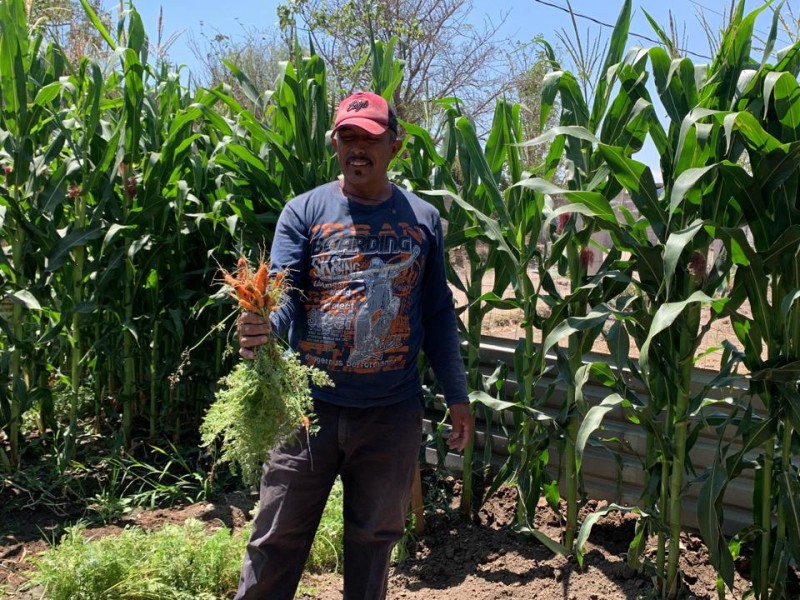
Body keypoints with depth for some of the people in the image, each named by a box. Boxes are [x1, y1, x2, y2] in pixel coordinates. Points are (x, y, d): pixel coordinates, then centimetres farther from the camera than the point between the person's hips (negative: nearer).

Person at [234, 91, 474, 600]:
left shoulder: (423, 220, 5)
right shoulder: (304, 211, -1)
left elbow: (438, 314, 8)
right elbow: (282, 291, -13)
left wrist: (457, 395, 7)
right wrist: (261, 327, -36)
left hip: (393, 412, 1)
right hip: (310, 404, -1)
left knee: (374, 538, 17)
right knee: (277, 538, 9)